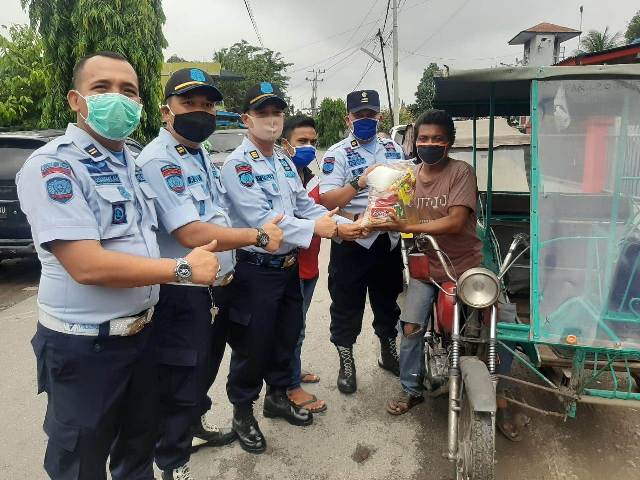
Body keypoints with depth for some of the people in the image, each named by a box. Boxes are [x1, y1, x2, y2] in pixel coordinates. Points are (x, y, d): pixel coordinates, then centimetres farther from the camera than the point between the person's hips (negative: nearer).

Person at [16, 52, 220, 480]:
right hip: (83, 345, -7)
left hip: (142, 332, 7)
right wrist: (182, 269, -21)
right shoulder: (51, 167, -18)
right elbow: (87, 265, -27)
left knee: (140, 445, 25)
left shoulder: (134, 163, 7)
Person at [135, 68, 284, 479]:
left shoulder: (201, 154, 10)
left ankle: (196, 422, 51)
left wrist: (228, 264, 10)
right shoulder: (157, 161, -21)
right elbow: (192, 234, -28)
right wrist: (260, 236, -19)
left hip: (216, 285, 9)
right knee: (181, 380, 8)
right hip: (182, 292, -9)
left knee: (206, 365, 26)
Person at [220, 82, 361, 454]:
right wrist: (314, 229, -24)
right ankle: (243, 412, 27)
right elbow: (261, 219, -23)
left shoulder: (285, 161, 12)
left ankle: (278, 396, 41)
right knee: (253, 345, 6)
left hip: (289, 266, 8)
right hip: (255, 270, -7)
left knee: (287, 336, 19)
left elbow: (306, 205, 8)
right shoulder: (237, 165, -14)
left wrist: (344, 225, -7)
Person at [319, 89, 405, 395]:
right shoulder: (337, 154, -5)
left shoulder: (393, 149, 11)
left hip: (388, 239, 5)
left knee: (388, 300, 19)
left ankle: (389, 353, 39)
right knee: (347, 305, 6)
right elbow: (327, 200, -15)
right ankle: (346, 362, 24)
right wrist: (360, 182, -27)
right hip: (351, 241, -4)